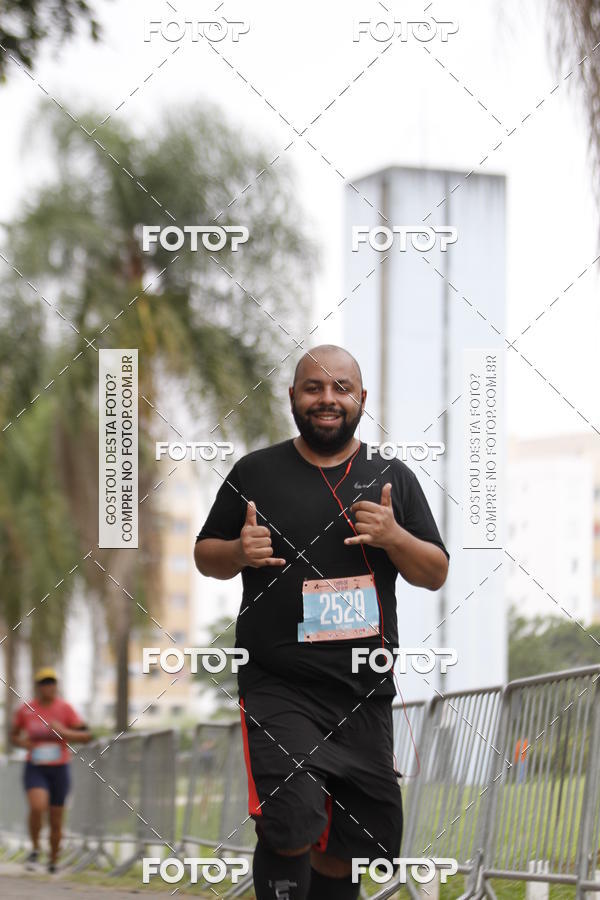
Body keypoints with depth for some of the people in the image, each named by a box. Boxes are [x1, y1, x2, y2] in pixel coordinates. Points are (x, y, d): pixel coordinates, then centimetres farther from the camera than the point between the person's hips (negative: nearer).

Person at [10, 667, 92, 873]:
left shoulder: (65, 708, -6)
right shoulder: (25, 709, -2)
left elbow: (86, 736, -5)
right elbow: (14, 735, 15)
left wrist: (64, 732, -21)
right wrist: (22, 742, -8)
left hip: (59, 770, 0)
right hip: (35, 769, 0)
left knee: (56, 820, 7)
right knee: (37, 807, -26)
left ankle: (53, 861, 29)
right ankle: (35, 849, -3)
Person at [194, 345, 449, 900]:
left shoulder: (393, 478, 10)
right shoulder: (256, 472, 5)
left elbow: (436, 574, 9)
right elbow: (205, 556, 12)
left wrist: (393, 537, -11)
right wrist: (239, 552, -10)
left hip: (365, 694, 3)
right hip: (279, 686, -3)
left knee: (348, 848, 9)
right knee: (293, 826, -23)